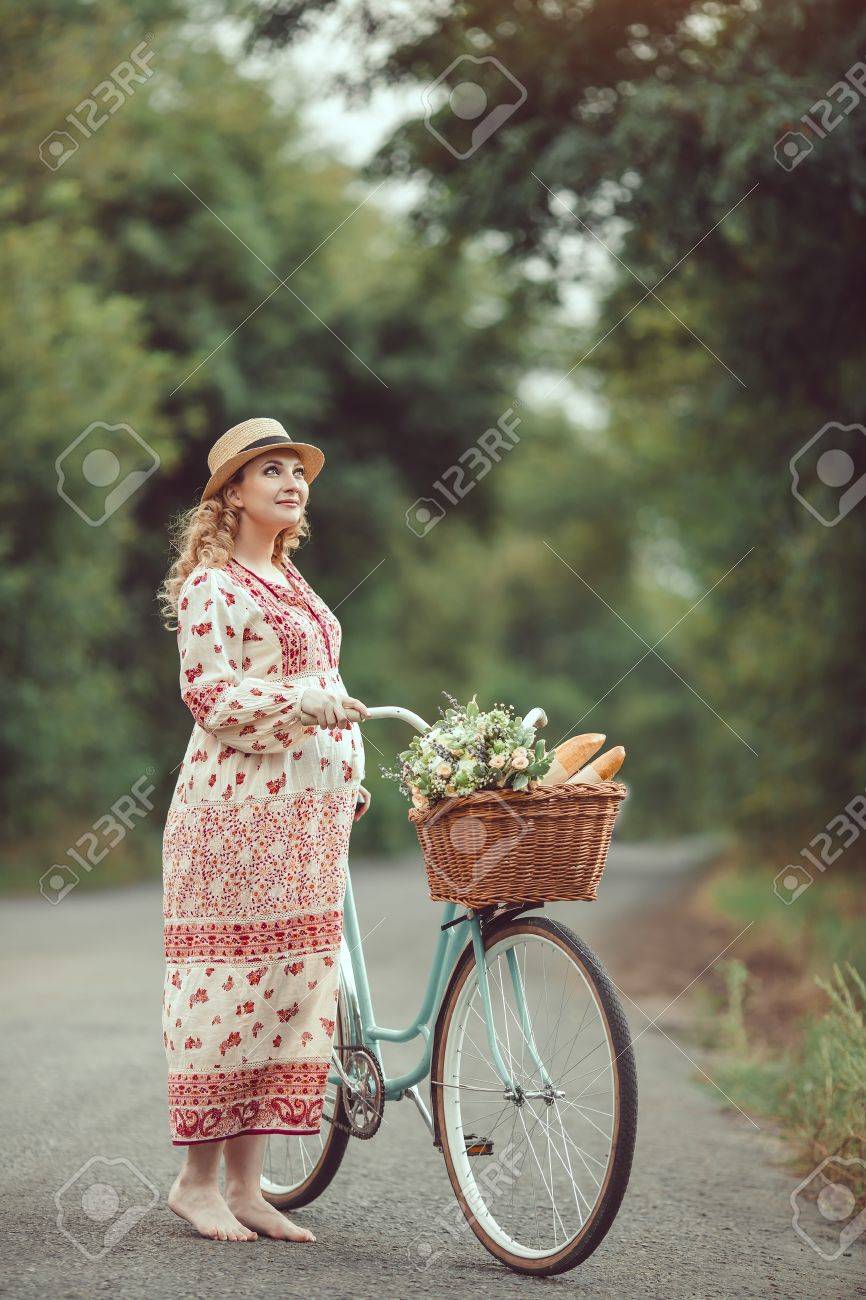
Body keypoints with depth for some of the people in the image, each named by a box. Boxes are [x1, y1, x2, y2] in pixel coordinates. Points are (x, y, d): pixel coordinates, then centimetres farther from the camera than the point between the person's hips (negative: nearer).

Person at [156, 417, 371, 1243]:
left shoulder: (291, 584, 20)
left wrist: (347, 784, 21)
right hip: (235, 808, -8)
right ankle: (198, 1179, 4)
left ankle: (246, 1185, 11)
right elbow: (210, 696, -14)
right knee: (230, 980, -6)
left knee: (288, 986, 6)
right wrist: (307, 702, -26)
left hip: (305, 813, 8)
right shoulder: (211, 584, -6)